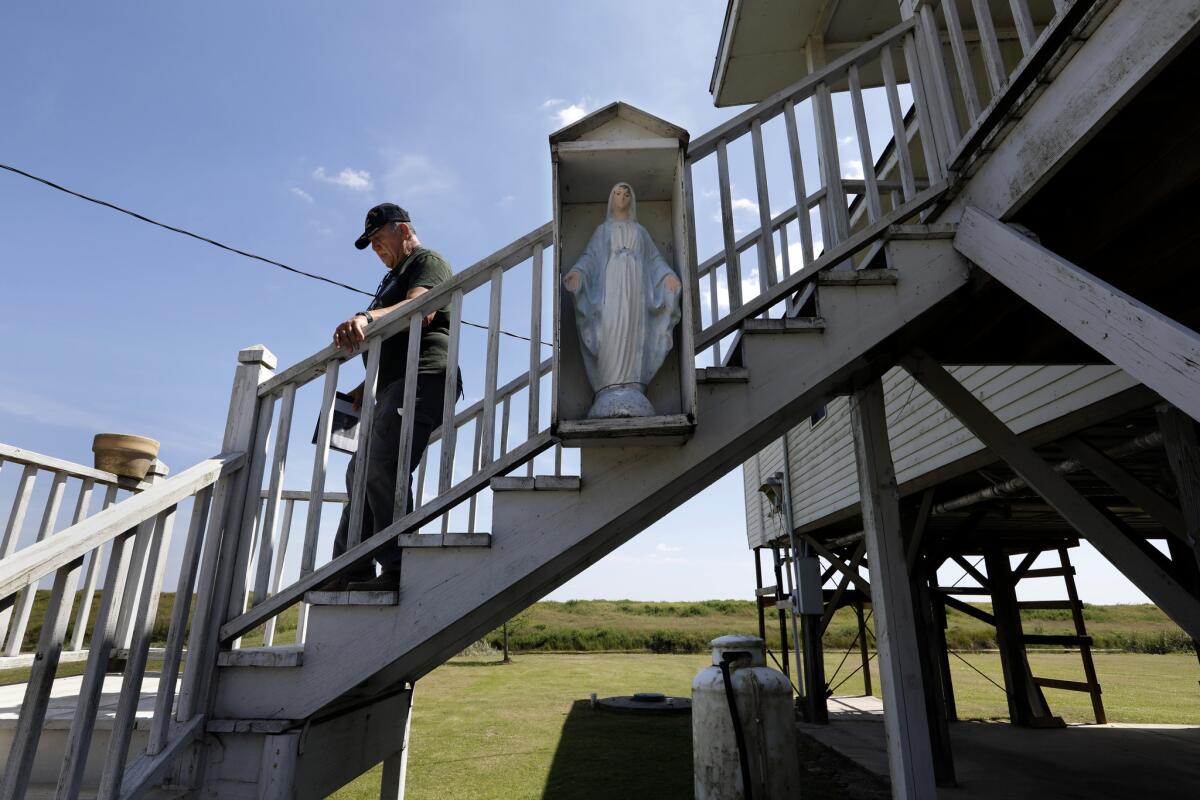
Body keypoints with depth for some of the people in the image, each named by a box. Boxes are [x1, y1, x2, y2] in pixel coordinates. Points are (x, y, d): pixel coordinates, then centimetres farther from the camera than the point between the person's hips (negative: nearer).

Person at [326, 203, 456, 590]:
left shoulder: (429, 261, 3)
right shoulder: (394, 277, 32)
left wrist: (368, 318, -34)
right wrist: (366, 387, 22)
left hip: (421, 379, -11)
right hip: (394, 385, 11)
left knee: (383, 470, -21)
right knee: (361, 474, 9)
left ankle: (395, 569, -19)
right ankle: (353, 572, 13)